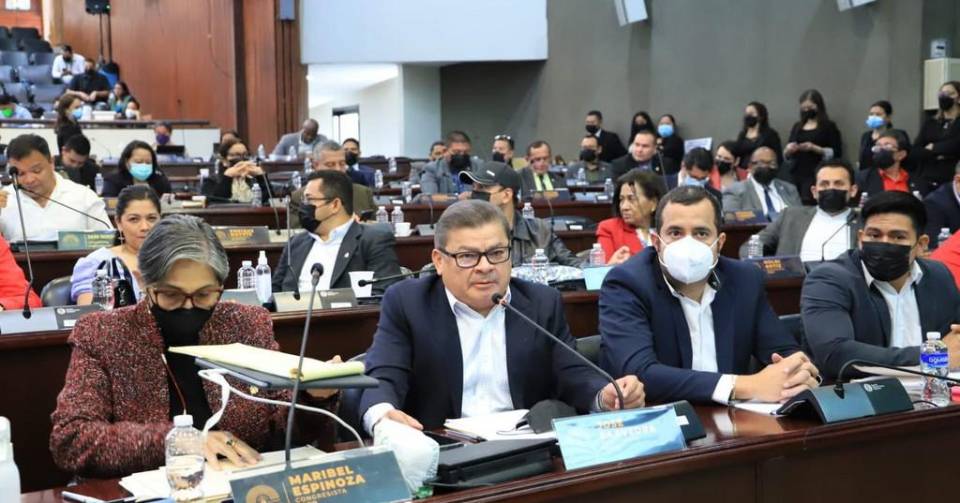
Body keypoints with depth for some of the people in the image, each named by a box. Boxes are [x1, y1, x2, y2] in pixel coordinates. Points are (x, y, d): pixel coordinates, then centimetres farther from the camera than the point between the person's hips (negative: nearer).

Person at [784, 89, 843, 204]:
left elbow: (836, 153, -4)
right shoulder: (797, 127, 16)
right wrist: (789, 150, -6)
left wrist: (814, 148, -15)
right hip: (796, 175, 5)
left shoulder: (828, 126, 2)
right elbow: (786, 155, 17)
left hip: (816, 176, -5)